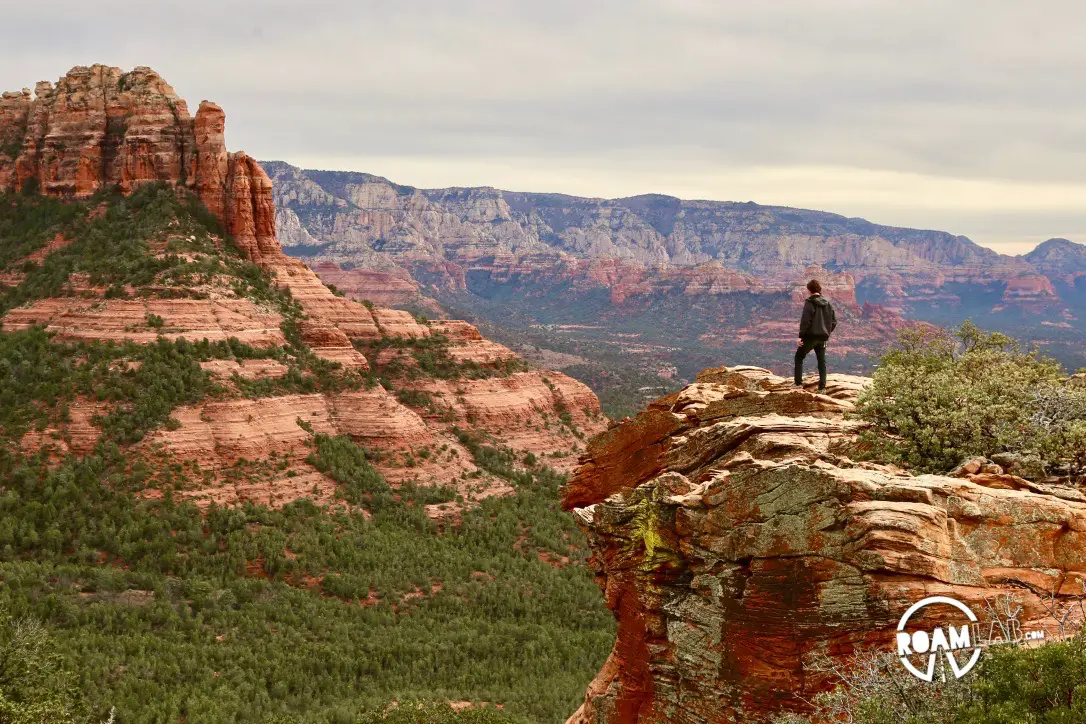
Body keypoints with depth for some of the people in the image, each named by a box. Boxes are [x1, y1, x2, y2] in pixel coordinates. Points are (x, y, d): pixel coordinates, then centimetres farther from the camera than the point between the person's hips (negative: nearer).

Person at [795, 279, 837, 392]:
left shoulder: (810, 303, -11)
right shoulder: (827, 303, 7)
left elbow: (805, 320, -16)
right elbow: (834, 321, 9)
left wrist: (801, 335, -12)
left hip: (811, 336, -5)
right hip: (823, 337, 5)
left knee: (799, 357, 8)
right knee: (822, 361, 13)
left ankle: (798, 383, -1)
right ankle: (822, 387, 9)